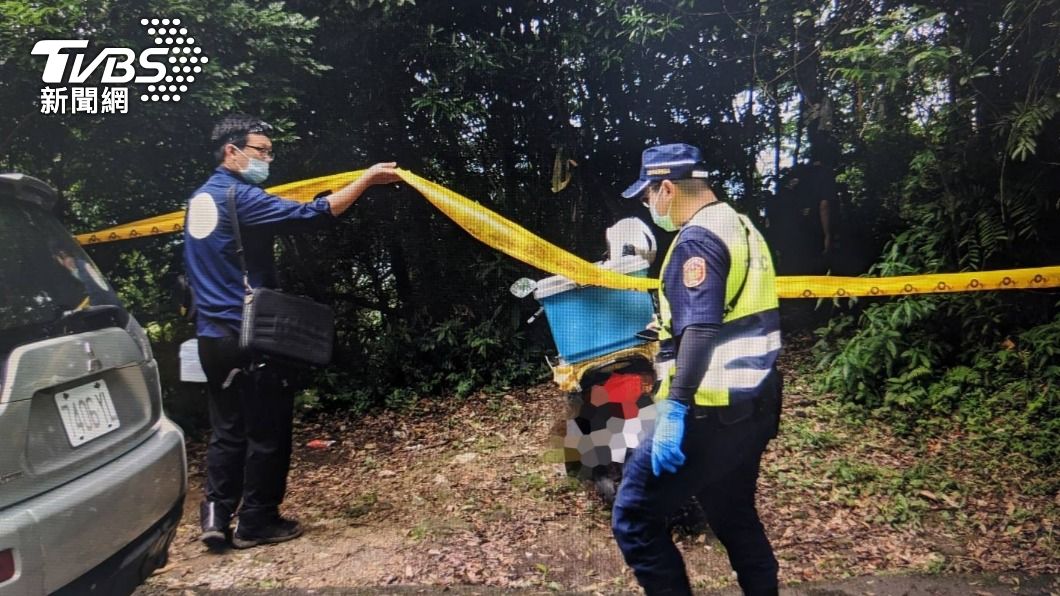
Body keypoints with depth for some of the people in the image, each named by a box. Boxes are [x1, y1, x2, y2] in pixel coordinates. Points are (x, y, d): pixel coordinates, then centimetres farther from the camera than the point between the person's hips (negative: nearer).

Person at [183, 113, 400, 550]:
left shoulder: (200, 199, 14)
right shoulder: (238, 196, -15)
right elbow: (310, 213, -24)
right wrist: (367, 179, -21)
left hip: (212, 334, 9)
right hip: (247, 335, -9)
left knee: (227, 430, 15)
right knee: (267, 430, 3)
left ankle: (215, 518, 17)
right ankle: (256, 522, 13)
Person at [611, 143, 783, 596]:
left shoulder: (698, 238, -14)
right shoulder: (740, 227, 15)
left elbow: (700, 330, -26)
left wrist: (675, 408, -30)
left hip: (713, 412, -10)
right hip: (755, 405, 10)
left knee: (634, 518, -3)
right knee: (734, 516, 23)